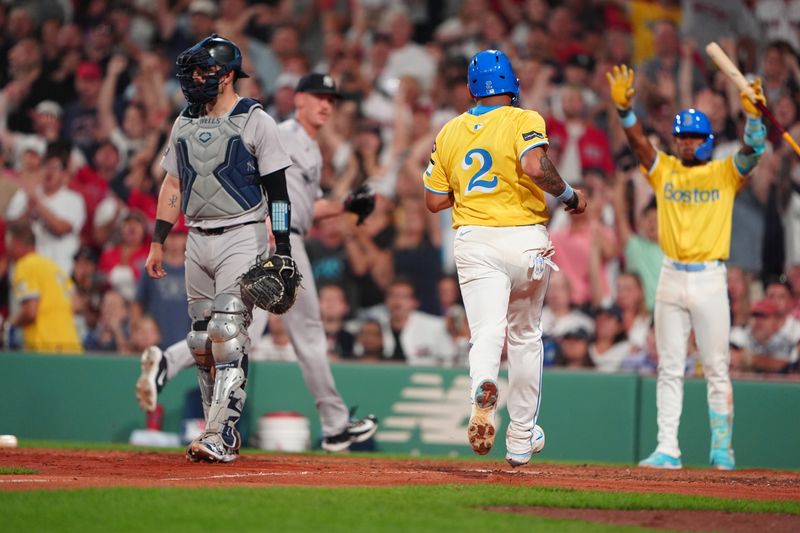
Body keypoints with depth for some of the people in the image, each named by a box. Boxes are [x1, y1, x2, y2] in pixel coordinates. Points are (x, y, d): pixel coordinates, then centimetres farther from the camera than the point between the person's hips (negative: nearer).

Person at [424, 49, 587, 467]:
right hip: (525, 240, -1)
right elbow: (535, 166, -22)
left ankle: (483, 388, -45)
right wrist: (569, 196, -7)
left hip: (473, 242, 1)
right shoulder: (523, 120, -3)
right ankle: (521, 439, 22)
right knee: (525, 336, 16)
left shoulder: (449, 132, 10)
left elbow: (434, 201, 11)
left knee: (487, 331, -9)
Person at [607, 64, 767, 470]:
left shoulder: (725, 174, 3)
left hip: (710, 280, -3)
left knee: (716, 370, 0)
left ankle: (721, 449, 6)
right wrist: (624, 108, -24)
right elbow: (639, 142, -7)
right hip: (671, 279, 3)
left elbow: (753, 151, -14)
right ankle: (667, 450, 3)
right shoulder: (663, 170, 8)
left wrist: (753, 116, -33)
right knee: (669, 370, 3)